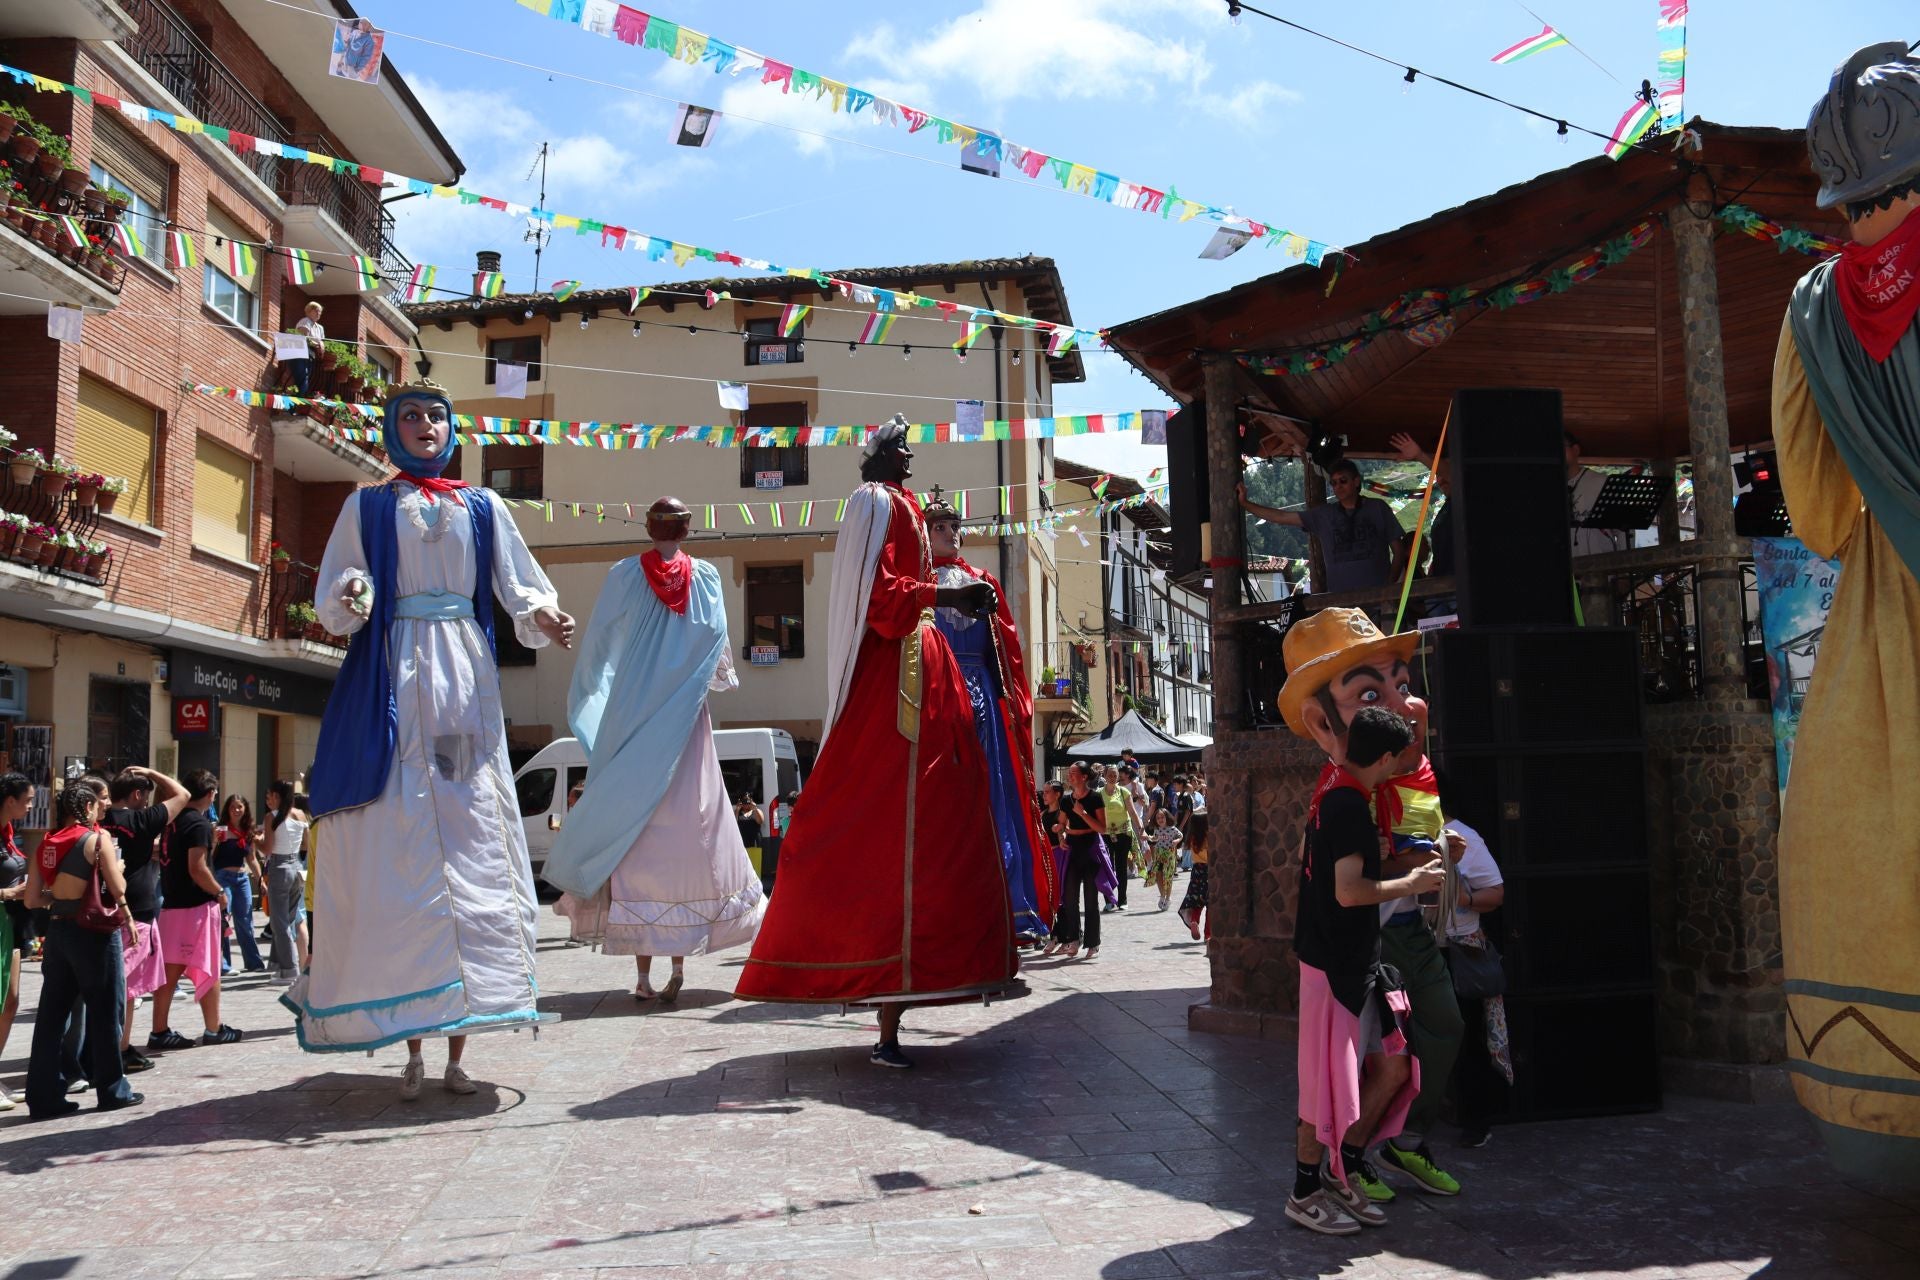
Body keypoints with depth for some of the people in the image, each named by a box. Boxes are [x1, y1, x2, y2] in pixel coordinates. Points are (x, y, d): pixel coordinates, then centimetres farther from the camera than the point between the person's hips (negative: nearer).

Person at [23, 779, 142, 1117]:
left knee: (51, 1013, 8)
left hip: (57, 930, 6)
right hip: (93, 932, -6)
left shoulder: (46, 843, 7)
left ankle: (44, 1095, 11)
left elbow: (32, 899, 7)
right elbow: (118, 889, -12)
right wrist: (117, 869, 8)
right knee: (104, 1011, 4)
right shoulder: (97, 838, -10)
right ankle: (111, 1090, 12)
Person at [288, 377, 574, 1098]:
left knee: (470, 845, -5)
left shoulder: (482, 508, 17)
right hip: (392, 683, -1)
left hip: (463, 684, 1)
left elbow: (518, 588, 9)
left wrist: (542, 619, -12)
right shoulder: (367, 507, 14)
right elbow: (333, 604, 7)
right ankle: (411, 1051, 0)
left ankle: (456, 1050, 0)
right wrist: (350, 598, -16)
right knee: (397, 853, -6)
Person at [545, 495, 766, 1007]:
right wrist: (717, 678, 25)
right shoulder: (706, 577, 3)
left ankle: (643, 972, 0)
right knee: (688, 824, 6)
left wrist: (586, 705, 21)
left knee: (632, 834, 2)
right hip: (687, 722, 1)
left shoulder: (624, 575, 1)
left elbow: (596, 645, 6)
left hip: (631, 718, -1)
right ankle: (679, 966, 4)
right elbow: (718, 647, 3)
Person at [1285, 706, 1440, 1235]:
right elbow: (1350, 891, -25)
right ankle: (1305, 1194, 13)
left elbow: (1339, 737, 31)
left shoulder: (1334, 785, 7)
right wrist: (1412, 883, -13)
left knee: (1392, 1065, 13)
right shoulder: (1349, 804, -20)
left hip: (1357, 960, 10)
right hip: (1336, 963, -10)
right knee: (1330, 1079, 0)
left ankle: (1342, 1173, 23)